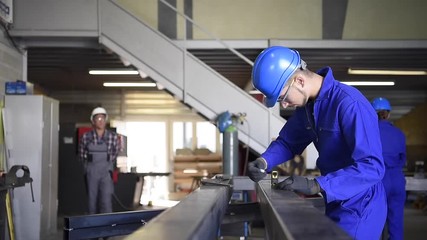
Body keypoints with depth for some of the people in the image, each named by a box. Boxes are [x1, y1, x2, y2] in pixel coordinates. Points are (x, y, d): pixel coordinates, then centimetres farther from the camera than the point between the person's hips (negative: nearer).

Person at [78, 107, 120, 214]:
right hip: (91, 173, 1)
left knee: (106, 201, -10)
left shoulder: (113, 136, -3)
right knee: (92, 201, 6)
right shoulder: (86, 137, -3)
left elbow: (116, 151, 14)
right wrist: (90, 163, 11)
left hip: (106, 173, -1)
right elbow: (82, 154, 12)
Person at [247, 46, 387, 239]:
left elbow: (372, 167, -32)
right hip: (336, 204, 8)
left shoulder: (349, 104, -26)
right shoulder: (307, 104, 2)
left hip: (359, 207, -8)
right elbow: (287, 141, 13)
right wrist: (264, 161, -8)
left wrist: (316, 185, -36)